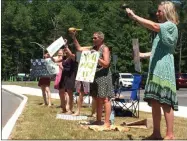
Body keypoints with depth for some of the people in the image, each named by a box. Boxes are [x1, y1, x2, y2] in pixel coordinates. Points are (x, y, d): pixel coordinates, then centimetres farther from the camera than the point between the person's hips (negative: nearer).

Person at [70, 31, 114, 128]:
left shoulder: (105, 48, -6)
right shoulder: (93, 48, 14)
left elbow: (106, 64, -13)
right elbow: (79, 48, 16)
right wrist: (74, 38, 9)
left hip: (103, 76, -8)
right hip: (94, 76, 8)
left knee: (105, 99, -9)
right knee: (97, 99, 11)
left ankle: (107, 122, -9)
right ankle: (98, 120, 18)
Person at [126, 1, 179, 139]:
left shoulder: (171, 26, -4)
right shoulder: (162, 29, 23)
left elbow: (153, 26, -24)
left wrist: (133, 16, -19)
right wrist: (142, 55, 18)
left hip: (164, 71, -9)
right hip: (155, 70, 9)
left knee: (165, 103, -8)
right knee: (154, 102, 7)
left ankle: (170, 135, -3)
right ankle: (156, 133, 14)